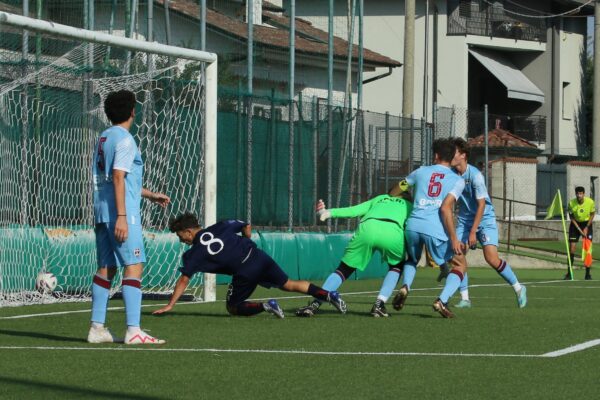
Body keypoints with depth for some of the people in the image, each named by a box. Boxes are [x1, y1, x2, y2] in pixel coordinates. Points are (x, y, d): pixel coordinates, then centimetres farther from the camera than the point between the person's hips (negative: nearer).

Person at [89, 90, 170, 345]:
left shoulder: (103, 138, 19)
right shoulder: (124, 139, -9)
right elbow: (118, 178, -17)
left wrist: (150, 195, 33)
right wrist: (121, 217, -20)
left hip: (102, 213, 9)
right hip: (121, 213, -9)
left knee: (106, 268, 10)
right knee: (134, 266, -10)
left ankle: (97, 328, 10)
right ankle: (133, 330, -18)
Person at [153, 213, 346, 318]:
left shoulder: (194, 253, 3)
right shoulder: (219, 227, 13)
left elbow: (184, 280, 0)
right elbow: (247, 227, 21)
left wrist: (170, 305, 4)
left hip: (244, 273, -5)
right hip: (259, 257, 5)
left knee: (233, 308, 14)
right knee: (289, 284, 18)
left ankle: (265, 306, -11)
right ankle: (328, 294, 3)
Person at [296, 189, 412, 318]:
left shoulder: (379, 199, 38)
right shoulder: (409, 205, 37)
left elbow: (354, 210, 22)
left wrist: (329, 213, 14)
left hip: (367, 228, 2)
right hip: (393, 233, -2)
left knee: (344, 269, 13)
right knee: (397, 267, 27)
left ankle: (315, 304, -1)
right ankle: (379, 304, 9)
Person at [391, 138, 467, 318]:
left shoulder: (421, 172, 17)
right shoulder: (457, 180, 7)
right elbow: (445, 208, -8)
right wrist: (453, 238, -8)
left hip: (413, 225, 3)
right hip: (436, 229, -3)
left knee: (412, 259, 32)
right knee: (460, 265, 14)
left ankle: (405, 286, 1)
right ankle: (442, 301, -8)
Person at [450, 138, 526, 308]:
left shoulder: (475, 175, -21)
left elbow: (481, 204, -19)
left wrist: (473, 232, -21)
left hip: (484, 219, -5)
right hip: (464, 219, 5)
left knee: (492, 259, -15)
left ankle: (518, 288, 4)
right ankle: (464, 298, 0)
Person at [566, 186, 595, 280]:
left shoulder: (590, 202, -20)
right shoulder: (571, 203, -21)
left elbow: (592, 214, -4)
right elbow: (572, 217, -9)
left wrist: (586, 228, -10)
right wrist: (580, 230, -16)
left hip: (587, 224, 0)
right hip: (575, 224, 0)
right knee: (571, 248, -7)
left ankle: (588, 273, 0)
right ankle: (569, 273, 0)